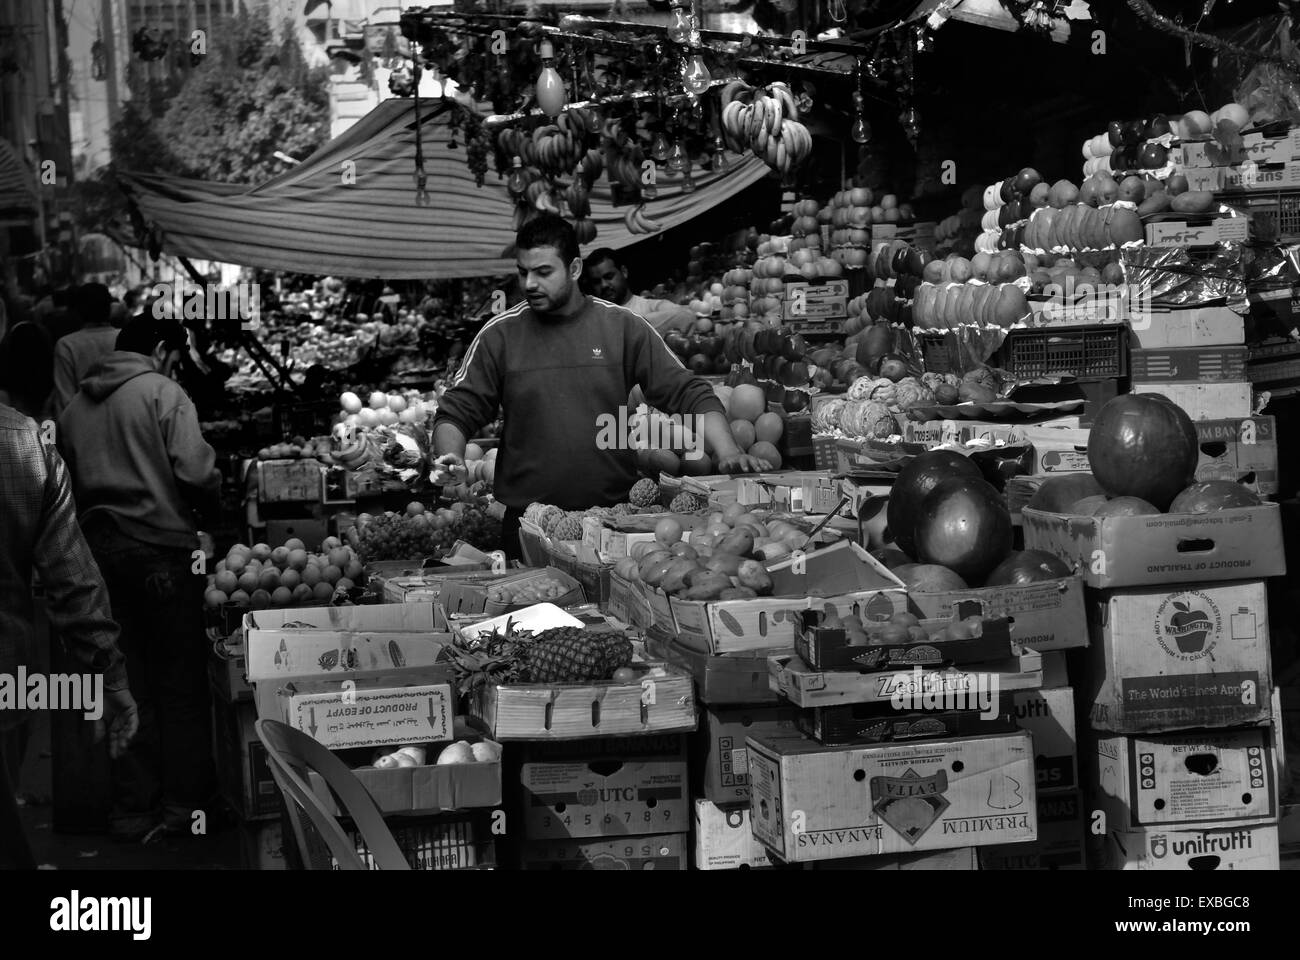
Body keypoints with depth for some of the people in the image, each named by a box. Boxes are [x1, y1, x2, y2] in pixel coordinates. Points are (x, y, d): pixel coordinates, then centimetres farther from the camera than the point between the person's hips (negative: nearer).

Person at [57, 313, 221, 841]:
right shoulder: (163, 392, -6)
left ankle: (131, 808, 14)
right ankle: (183, 802, 7)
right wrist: (209, 496, 6)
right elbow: (196, 474, -13)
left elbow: (69, 481, 11)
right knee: (180, 680, 4)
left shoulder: (74, 406, 12)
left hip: (98, 550, 6)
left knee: (126, 681, 11)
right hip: (161, 547, -6)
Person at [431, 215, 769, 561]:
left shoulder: (623, 327, 0)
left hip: (616, 515, 0)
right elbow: (456, 412, 3)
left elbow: (688, 393, -1)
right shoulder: (499, 335, 1)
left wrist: (728, 453, -16)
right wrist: (450, 459, -17)